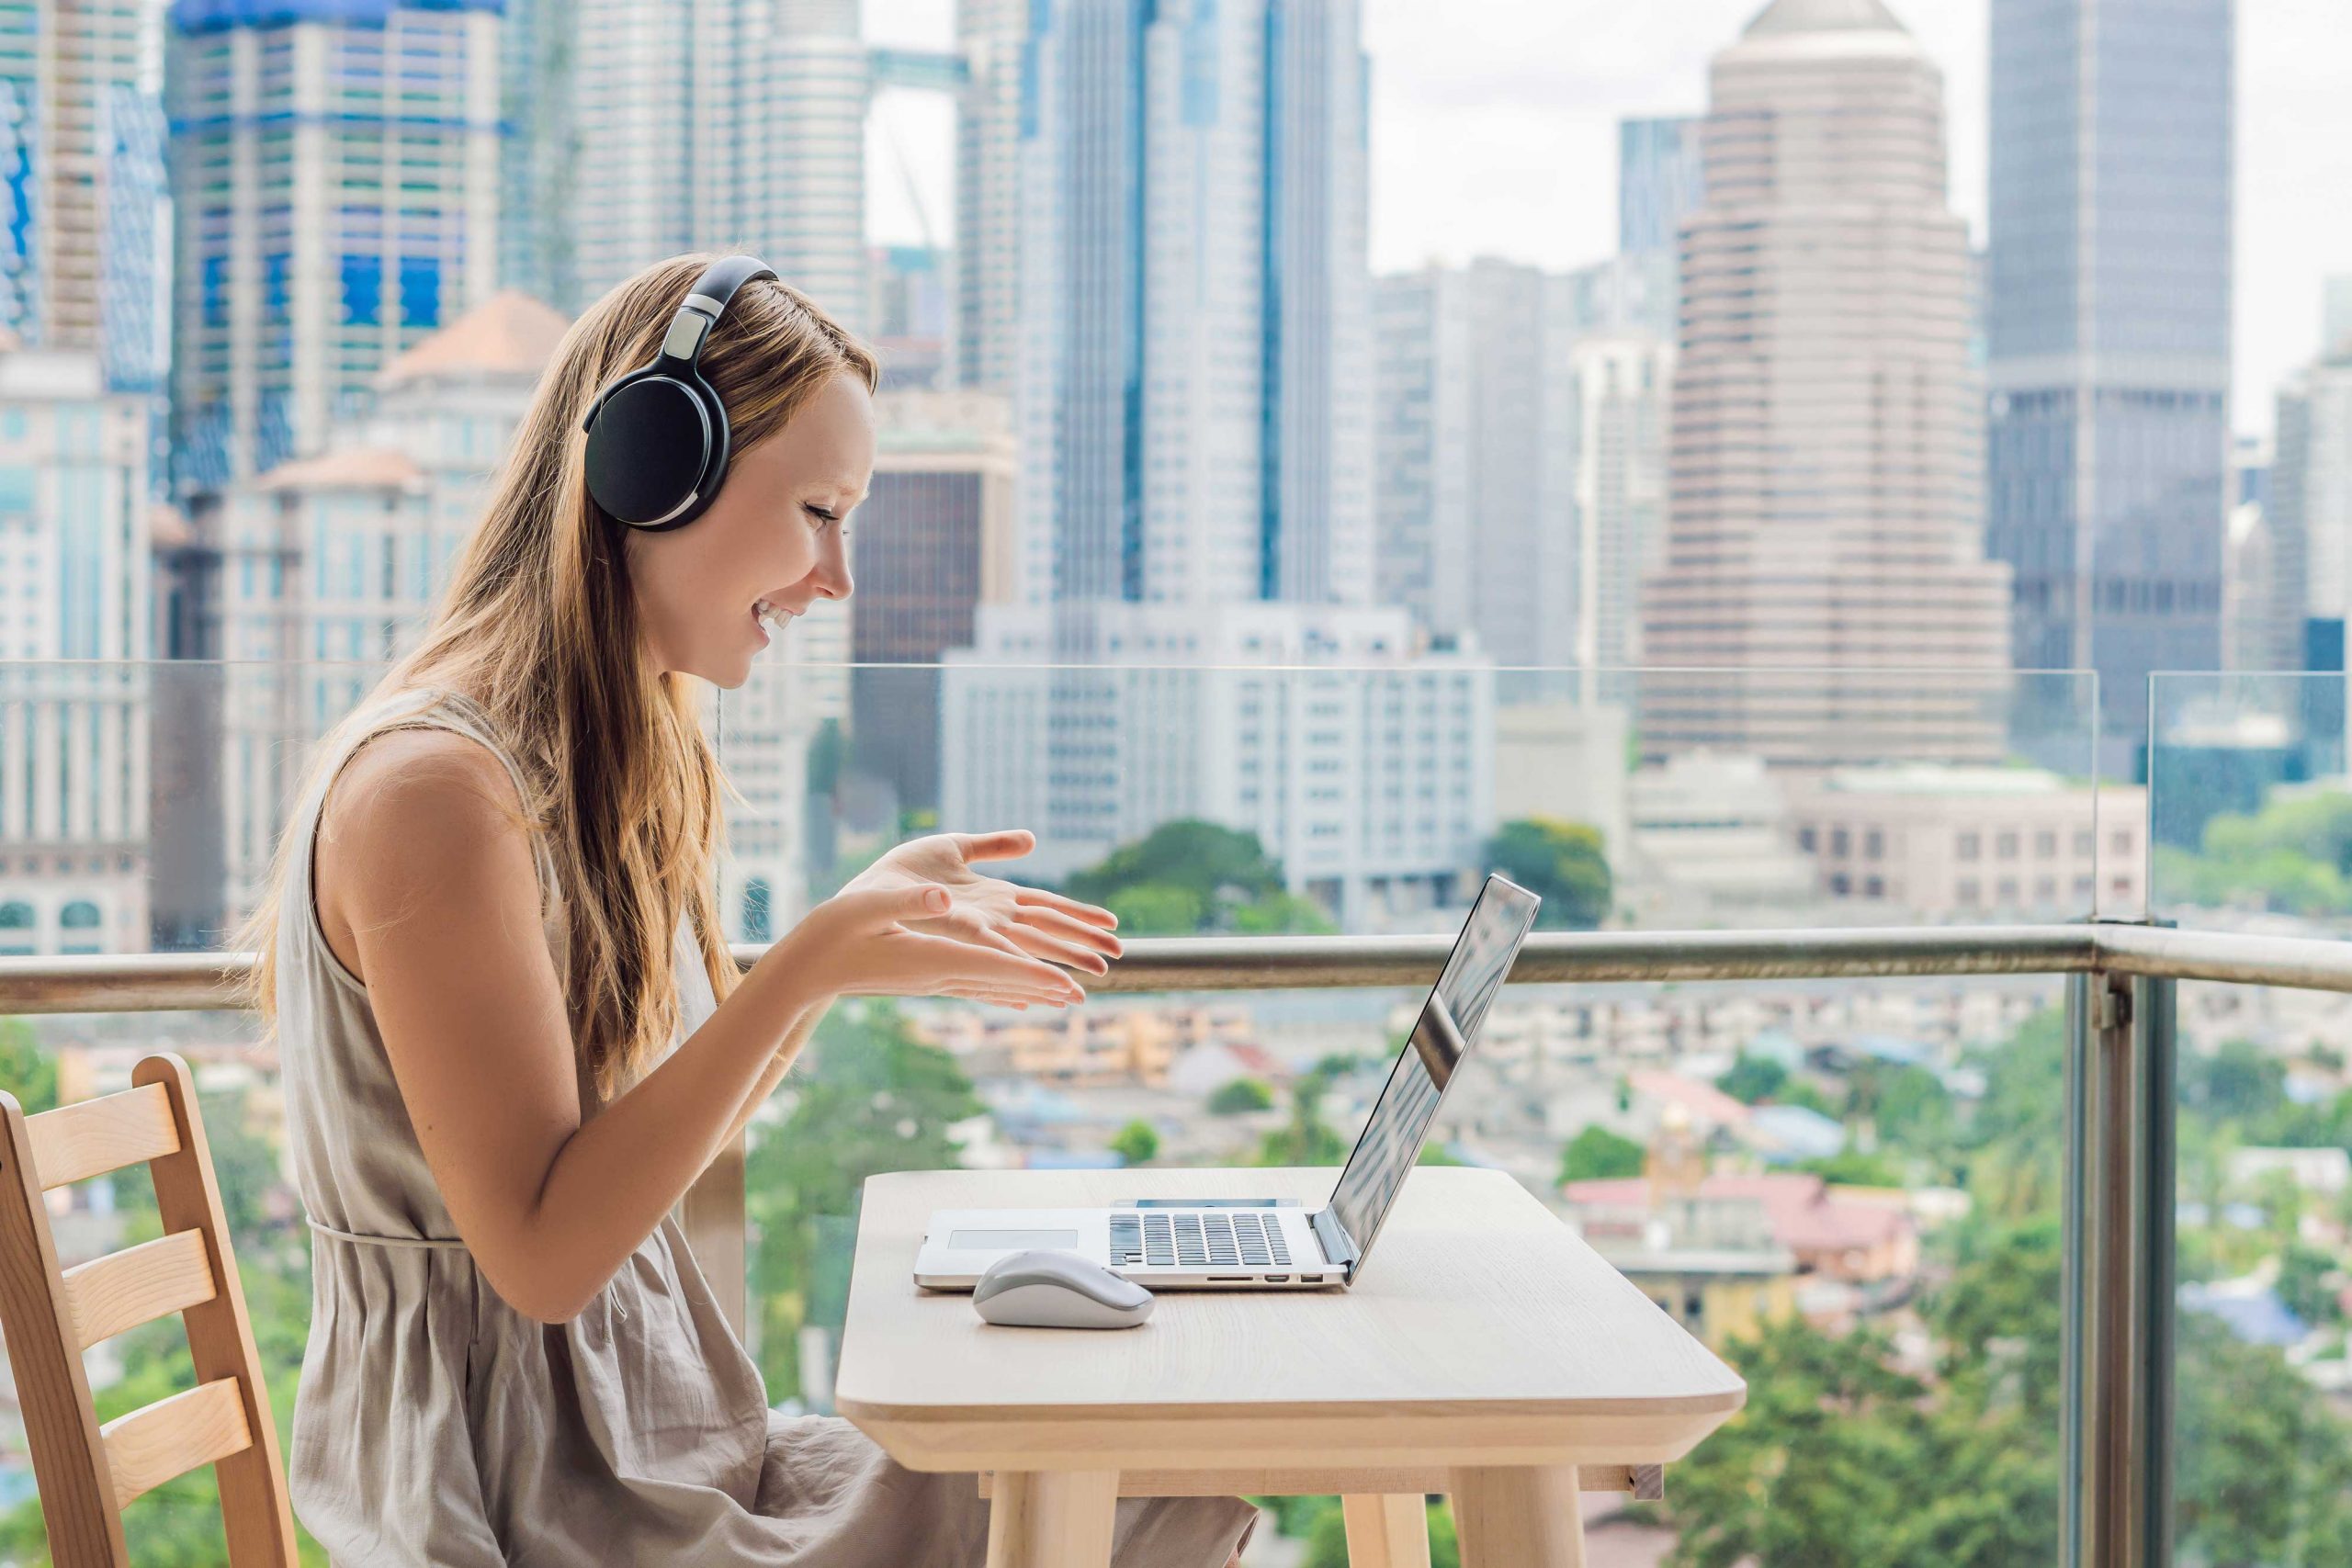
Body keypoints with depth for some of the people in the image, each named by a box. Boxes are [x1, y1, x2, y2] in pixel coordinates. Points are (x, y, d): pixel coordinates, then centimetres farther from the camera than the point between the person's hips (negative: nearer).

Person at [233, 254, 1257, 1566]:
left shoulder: (623, 764, 11)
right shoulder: (432, 785, -19)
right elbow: (544, 1252, -20)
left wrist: (868, 920, 6)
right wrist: (808, 966, -26)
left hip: (657, 1439, 9)